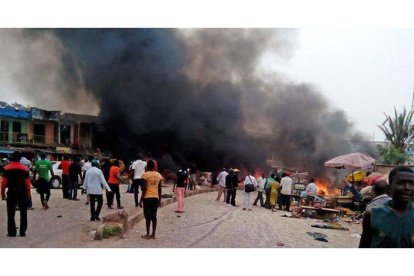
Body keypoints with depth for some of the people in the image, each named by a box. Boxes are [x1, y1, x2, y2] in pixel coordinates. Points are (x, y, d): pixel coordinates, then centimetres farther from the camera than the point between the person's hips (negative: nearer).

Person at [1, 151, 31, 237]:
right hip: (22, 192, 0)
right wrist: (28, 194, 2)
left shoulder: (6, 168, -2)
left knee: (11, 213, 7)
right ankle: (22, 232, 9)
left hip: (11, 192, 0)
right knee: (23, 213, 9)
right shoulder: (25, 169, -4)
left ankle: (11, 232, 6)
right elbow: (27, 183, -5)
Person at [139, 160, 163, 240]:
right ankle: (153, 234, 13)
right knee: (154, 216, 10)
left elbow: (144, 189, -12)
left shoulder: (146, 175, -9)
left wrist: (141, 200, -7)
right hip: (155, 198, 4)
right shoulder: (159, 175, 6)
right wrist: (159, 200, 16)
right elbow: (159, 189, 8)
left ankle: (147, 235, 4)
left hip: (147, 198, -4)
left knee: (148, 217, 2)